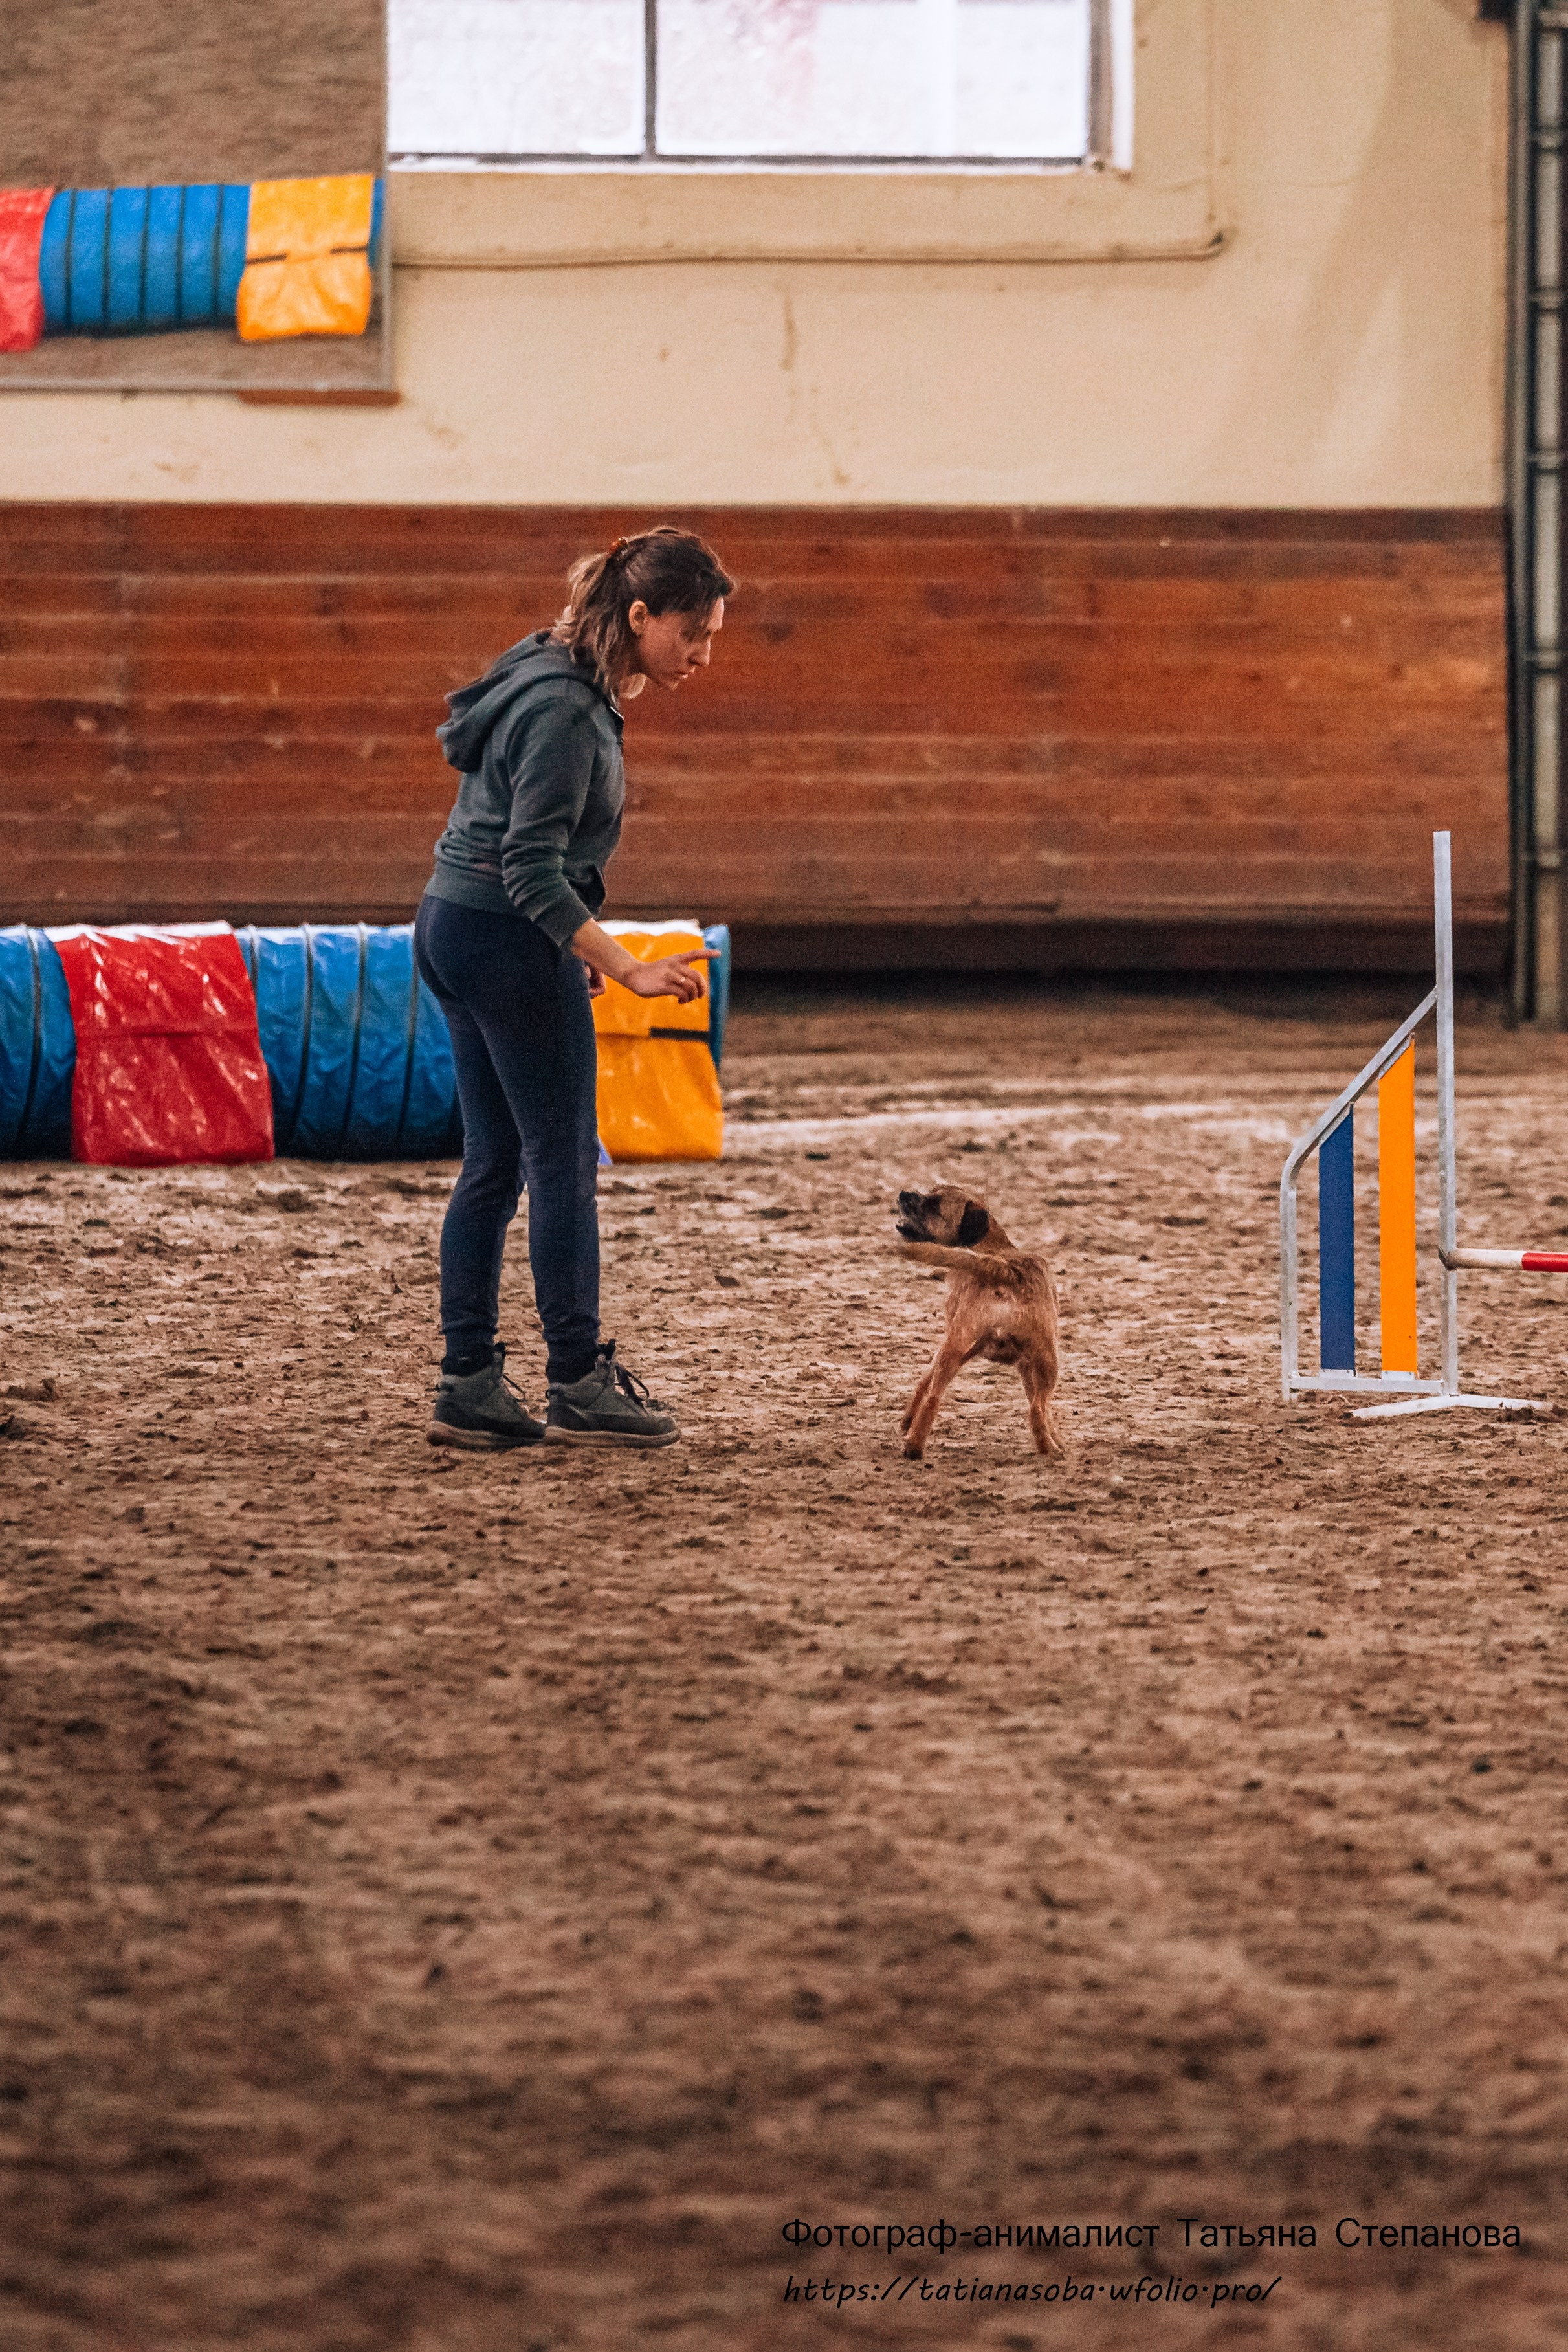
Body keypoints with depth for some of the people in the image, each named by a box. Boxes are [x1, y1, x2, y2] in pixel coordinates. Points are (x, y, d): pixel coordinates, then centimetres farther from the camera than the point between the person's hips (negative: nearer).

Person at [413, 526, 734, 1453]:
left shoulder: (572, 682, 9)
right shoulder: (565, 709, -21)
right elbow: (532, 869, -24)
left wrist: (571, 943, 22)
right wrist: (630, 968, -28)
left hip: (458, 926, 10)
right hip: (508, 936, -10)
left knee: (496, 1163, 11)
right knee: (563, 1159, -3)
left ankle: (469, 1385, 12)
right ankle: (580, 1385, 2)